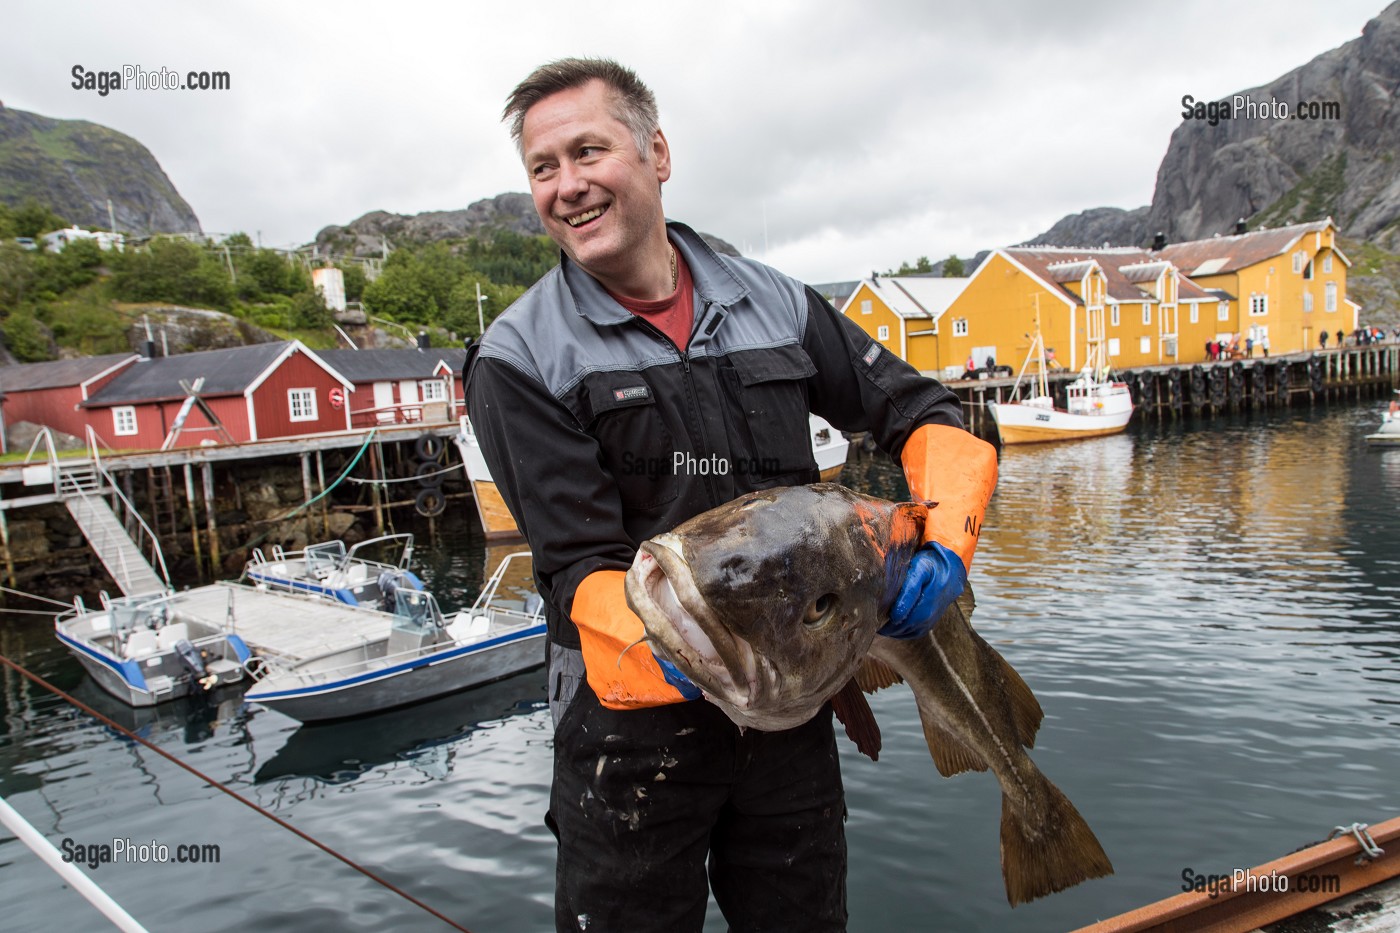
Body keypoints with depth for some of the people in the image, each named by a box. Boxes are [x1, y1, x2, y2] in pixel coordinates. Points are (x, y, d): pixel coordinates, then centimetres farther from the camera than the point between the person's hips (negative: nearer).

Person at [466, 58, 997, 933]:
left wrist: (947, 539, -13)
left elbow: (929, 415, 6)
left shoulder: (775, 303, 2)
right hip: (635, 717, -3)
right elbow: (581, 568, -14)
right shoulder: (520, 359, -8)